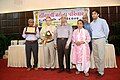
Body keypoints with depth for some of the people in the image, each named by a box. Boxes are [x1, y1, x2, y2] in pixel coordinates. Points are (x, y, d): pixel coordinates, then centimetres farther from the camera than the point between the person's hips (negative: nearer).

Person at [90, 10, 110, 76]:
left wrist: (104, 38, 5)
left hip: (100, 40, -5)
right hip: (93, 41, 5)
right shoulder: (91, 23, 12)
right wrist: (92, 39, 11)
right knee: (95, 56, 8)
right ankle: (98, 69, 21)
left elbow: (107, 30, 0)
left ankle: (101, 72, 2)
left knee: (101, 57, -6)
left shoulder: (102, 21, -2)